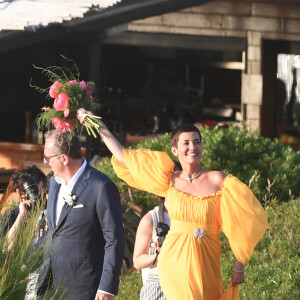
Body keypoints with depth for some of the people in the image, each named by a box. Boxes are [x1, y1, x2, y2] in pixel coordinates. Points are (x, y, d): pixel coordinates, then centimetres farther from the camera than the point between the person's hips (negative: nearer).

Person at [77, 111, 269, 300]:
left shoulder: (217, 181, -4)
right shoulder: (169, 181, 4)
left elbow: (238, 225, -3)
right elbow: (124, 158, 11)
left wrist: (240, 266, -4)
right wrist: (100, 128, 12)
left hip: (205, 262, -1)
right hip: (175, 261, 1)